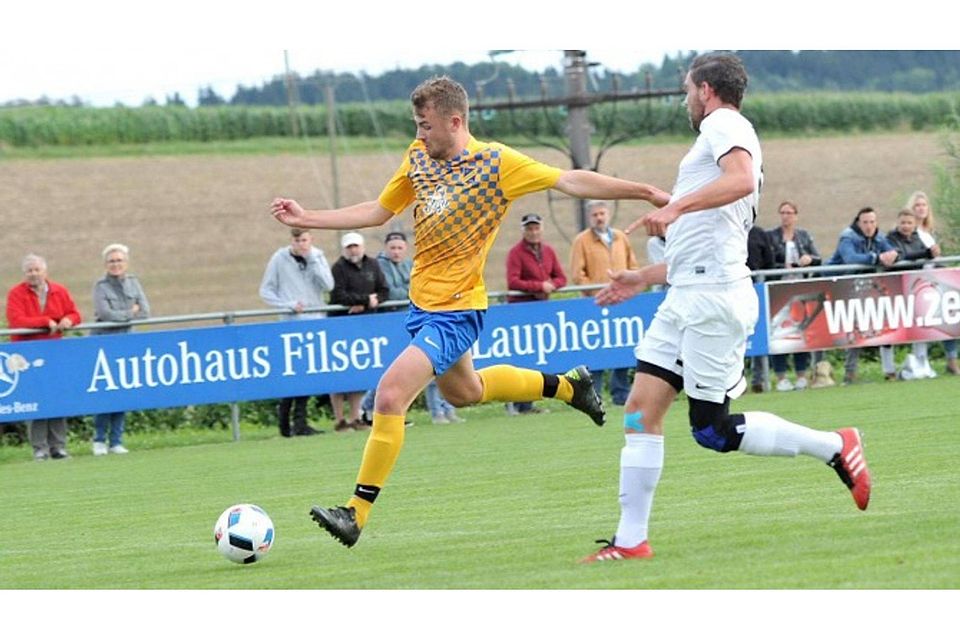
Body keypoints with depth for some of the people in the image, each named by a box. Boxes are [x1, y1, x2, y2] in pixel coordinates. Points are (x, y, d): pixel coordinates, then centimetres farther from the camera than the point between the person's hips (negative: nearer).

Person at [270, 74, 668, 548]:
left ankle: (356, 513, -14)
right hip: (422, 302, 9)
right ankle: (566, 386, 47)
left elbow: (571, 181, -12)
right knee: (462, 391, 28)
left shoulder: (495, 163, -14)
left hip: (455, 311, -9)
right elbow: (378, 212, 15)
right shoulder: (418, 158, 4)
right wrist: (307, 219, 11)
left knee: (390, 395, -19)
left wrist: (642, 192, -19)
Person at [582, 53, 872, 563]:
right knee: (640, 410, 1)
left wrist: (677, 207, -34)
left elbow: (742, 179, -27)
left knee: (712, 431, -8)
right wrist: (645, 278, 34)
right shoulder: (723, 133, 27)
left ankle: (834, 447, 3)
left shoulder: (723, 124, -4)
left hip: (714, 297, -10)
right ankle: (631, 541, 0)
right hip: (684, 296, 10)